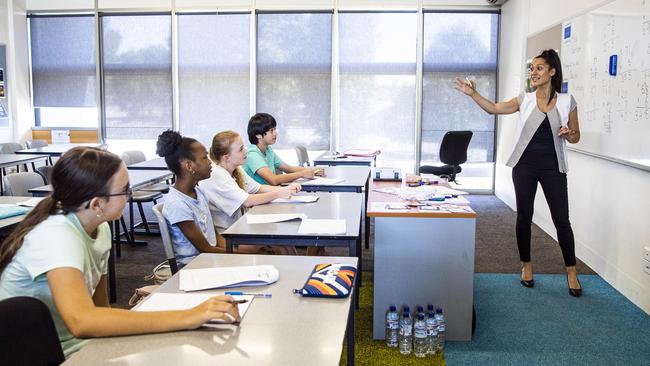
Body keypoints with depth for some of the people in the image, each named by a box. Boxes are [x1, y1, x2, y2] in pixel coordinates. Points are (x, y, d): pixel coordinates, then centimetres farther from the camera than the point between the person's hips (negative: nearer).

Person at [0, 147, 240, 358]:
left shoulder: (100, 229, -2)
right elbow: (81, 321, -39)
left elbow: (100, 309, 4)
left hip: (78, 345, 6)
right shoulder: (56, 235, -25)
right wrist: (186, 317, -42)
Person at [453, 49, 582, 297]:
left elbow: (575, 136, 9)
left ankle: (571, 270, 16)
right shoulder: (525, 100, 4)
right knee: (524, 216, 8)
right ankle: (526, 265, 23)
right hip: (525, 165, 1)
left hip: (553, 167, -1)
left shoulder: (567, 102, 2)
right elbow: (494, 109, -1)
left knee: (561, 219, 1)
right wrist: (472, 93, -13)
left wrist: (568, 134, -13)